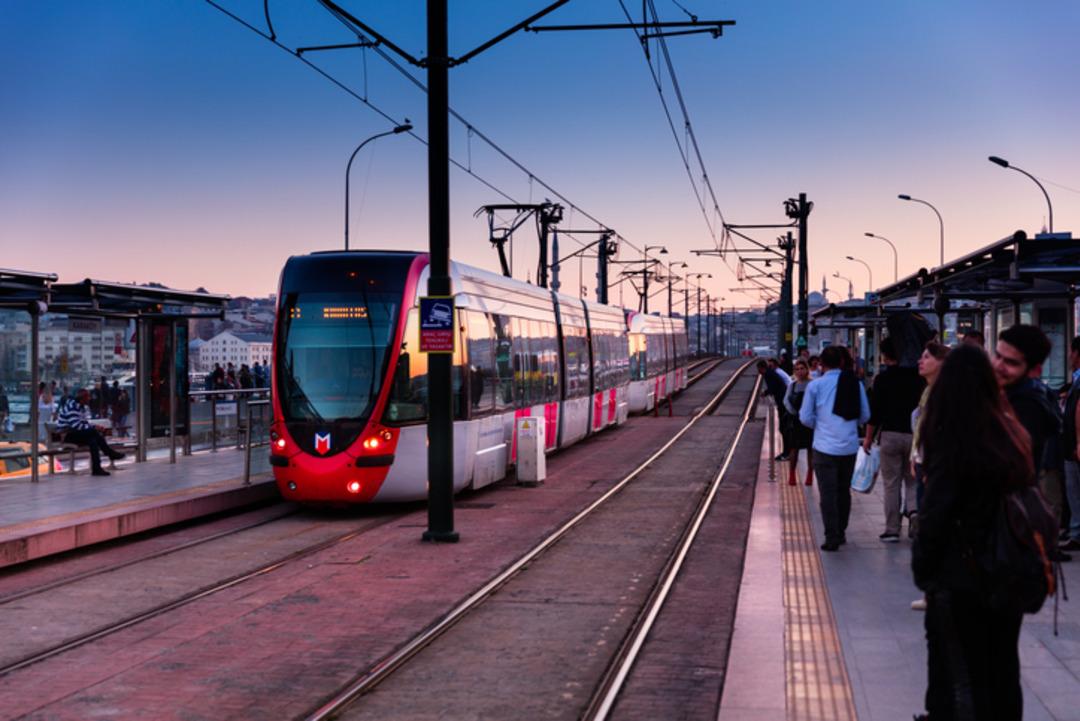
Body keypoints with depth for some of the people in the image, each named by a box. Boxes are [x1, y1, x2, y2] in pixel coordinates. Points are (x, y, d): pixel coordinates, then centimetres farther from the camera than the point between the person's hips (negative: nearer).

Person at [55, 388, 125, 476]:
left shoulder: (83, 407, 12)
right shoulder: (72, 407, -19)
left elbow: (85, 423, 15)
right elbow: (76, 425, -27)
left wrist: (93, 428, -6)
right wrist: (93, 428, -25)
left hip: (76, 433, 9)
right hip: (66, 435, -9)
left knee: (92, 440, -19)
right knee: (93, 432, -28)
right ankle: (110, 453, -21)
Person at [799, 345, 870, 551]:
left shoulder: (816, 385, -6)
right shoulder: (856, 384, 2)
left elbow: (805, 418, -3)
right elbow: (865, 415, 6)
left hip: (825, 447, -3)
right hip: (850, 447, 4)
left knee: (828, 493, 0)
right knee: (844, 491, 18)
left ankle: (832, 538, -5)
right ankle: (840, 533, 29)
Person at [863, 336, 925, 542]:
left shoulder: (882, 379, -5)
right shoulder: (917, 377, 2)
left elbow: (874, 411, -5)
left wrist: (869, 437, 6)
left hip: (890, 434, -2)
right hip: (914, 434, 2)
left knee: (891, 484, 4)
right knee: (912, 480, 15)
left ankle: (892, 530, 5)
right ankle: (914, 511, -12)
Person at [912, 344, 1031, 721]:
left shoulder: (951, 444, -18)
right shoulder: (1012, 433, -1)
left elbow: (934, 515, -17)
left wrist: (922, 566, -5)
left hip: (960, 576, -6)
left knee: (960, 671, 7)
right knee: (1001, 666, 18)